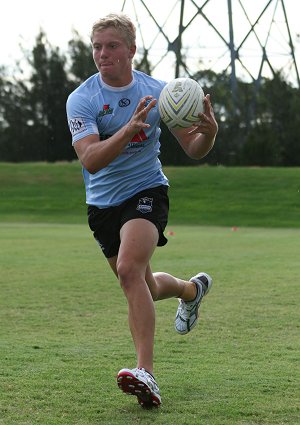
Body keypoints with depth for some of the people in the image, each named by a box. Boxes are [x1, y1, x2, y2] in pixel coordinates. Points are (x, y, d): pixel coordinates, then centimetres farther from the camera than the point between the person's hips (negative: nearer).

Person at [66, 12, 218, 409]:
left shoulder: (157, 91, -8)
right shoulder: (81, 99, -13)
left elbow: (193, 150, -1)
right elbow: (90, 160, -27)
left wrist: (208, 132, -25)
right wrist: (130, 128, -42)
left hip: (146, 191, -3)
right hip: (103, 202, 3)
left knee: (129, 269, -28)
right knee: (142, 286, 16)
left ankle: (146, 373, -32)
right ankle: (192, 289, 51)